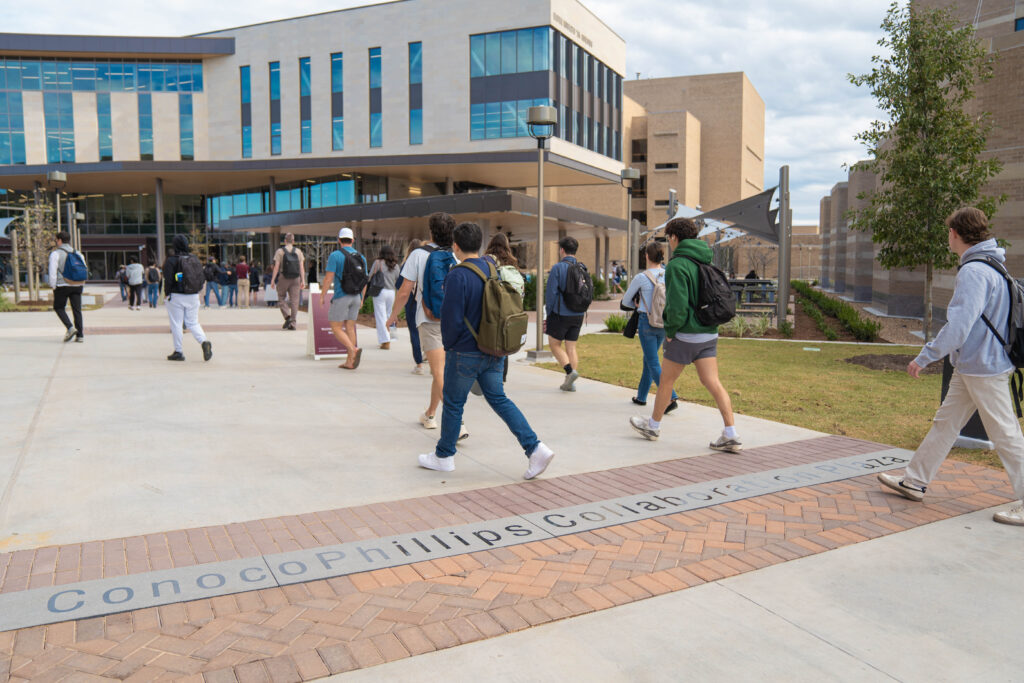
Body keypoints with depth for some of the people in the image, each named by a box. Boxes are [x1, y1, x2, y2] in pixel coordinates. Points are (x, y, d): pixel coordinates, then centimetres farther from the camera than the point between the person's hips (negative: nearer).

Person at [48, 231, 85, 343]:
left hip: (62, 285, -4)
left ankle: (70, 328, -8)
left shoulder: (55, 254, -4)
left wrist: (53, 286, -3)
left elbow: (53, 271, -9)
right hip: (77, 286, 4)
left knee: (59, 307, 12)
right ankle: (80, 335, -1)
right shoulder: (78, 254, 11)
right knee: (77, 310, 4)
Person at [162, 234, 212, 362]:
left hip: (176, 296, -4)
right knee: (193, 323, 11)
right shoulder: (194, 259, 5)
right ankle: (204, 342, -13)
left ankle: (178, 352, 9)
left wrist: (167, 294, -2)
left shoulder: (171, 260, -9)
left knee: (176, 324, 5)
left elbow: (168, 280, -12)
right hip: (193, 296, 4)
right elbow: (202, 276, 8)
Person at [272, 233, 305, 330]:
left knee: (281, 298, 11)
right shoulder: (298, 251, 7)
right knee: (294, 300, 3)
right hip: (296, 278, 2)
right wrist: (303, 280, 3)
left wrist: (273, 279, -3)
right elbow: (302, 267, 2)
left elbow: (276, 266, -6)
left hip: (283, 278, -2)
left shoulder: (280, 251, 0)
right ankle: (292, 323, -1)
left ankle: (287, 317, -10)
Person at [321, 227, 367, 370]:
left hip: (341, 297, -5)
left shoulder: (335, 255, -9)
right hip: (356, 297, 6)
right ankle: (350, 362, 9)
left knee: (336, 328, 2)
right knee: (350, 328, 10)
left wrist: (322, 295, -1)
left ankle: (354, 350, -21)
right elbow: (364, 280, 12)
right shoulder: (361, 256, 7)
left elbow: (328, 278, -12)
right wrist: (361, 298, 22)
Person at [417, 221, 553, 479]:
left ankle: (444, 456, 25)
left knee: (453, 404, 9)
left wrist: (448, 345, -1)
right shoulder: (493, 269, 5)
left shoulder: (457, 276, -18)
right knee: (499, 399, 11)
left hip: (465, 353, -7)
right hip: (493, 351, 7)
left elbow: (451, 319, -17)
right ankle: (535, 449, 1)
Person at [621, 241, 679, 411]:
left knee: (653, 364, -3)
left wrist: (637, 304, 24)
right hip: (664, 323, 6)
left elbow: (626, 300, 3)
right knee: (648, 359, 20)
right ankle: (641, 396, 30)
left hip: (647, 322, -6)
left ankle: (671, 398, -15)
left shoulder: (641, 277, -12)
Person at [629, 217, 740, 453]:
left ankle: (653, 425, 27)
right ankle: (731, 435, -2)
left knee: (666, 380, 10)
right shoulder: (707, 262, 11)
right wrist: (708, 321, 17)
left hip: (686, 334, -7)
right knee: (713, 383, 4)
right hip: (709, 333, 7)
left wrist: (670, 330, -9)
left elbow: (678, 305, -22)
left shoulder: (677, 265, -14)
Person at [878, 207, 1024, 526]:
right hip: (968, 368, 10)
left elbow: (957, 327, -27)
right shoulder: (991, 266, 11)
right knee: (945, 422, 14)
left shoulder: (974, 272, -21)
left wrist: (923, 358, -19)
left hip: (983, 368, -10)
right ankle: (915, 482, 22)